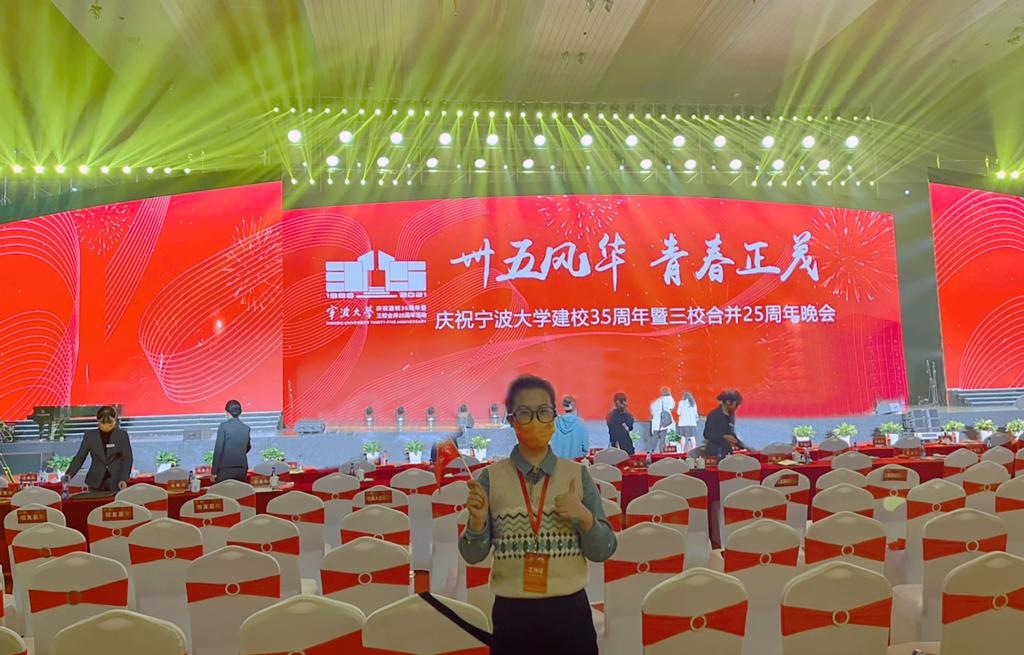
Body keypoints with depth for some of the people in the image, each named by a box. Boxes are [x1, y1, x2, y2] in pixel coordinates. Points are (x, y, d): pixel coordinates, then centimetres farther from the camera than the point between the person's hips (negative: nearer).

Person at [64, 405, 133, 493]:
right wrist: (69, 475, -10)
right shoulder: (90, 435, 5)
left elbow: (127, 459, -1)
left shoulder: (122, 435, 1)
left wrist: (124, 479, -13)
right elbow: (79, 458, 6)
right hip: (96, 483, 2)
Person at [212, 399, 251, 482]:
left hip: (225, 470, -4)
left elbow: (218, 449, -9)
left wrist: (214, 471, -5)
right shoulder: (246, 428, 7)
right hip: (242, 470, 4)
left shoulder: (223, 426, -6)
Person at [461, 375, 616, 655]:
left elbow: (603, 551, 1)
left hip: (569, 611, 1)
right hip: (512, 614, -1)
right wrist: (478, 521, -19)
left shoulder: (578, 475, -1)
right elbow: (473, 555, -1)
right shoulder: (492, 477, -3)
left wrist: (585, 518, -17)